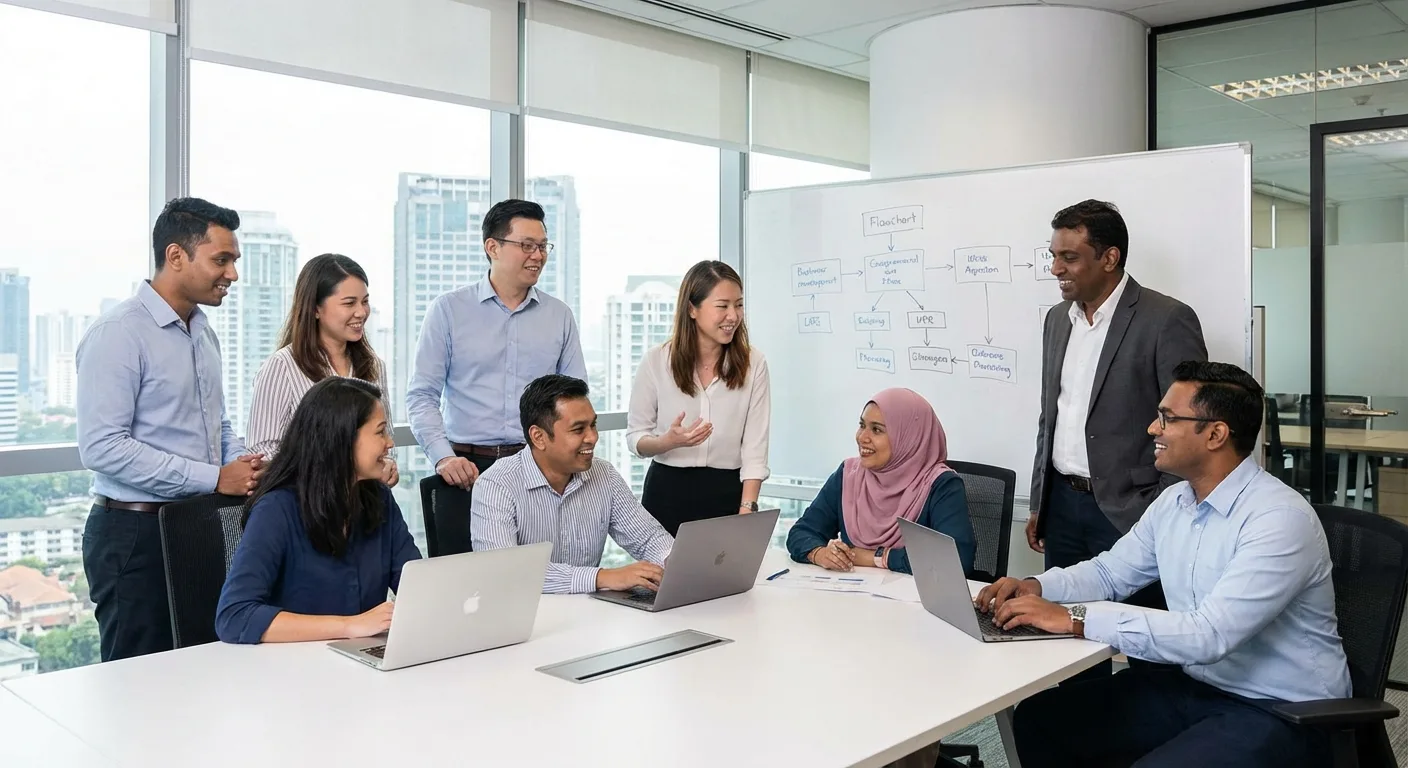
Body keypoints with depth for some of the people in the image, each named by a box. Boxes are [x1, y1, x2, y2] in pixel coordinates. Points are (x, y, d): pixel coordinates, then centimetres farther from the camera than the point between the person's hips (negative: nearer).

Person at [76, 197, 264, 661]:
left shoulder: (203, 332, 11)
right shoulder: (119, 334, -14)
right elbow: (102, 447, -22)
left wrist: (241, 462, -1)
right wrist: (214, 478, -21)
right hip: (136, 535, -8)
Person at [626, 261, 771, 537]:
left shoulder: (753, 364, -5)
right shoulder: (656, 361, -6)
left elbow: (755, 449, -7)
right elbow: (635, 438, 0)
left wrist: (747, 510, -17)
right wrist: (670, 441, -21)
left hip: (727, 493, 0)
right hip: (668, 492, 0)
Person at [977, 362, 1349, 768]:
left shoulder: (1280, 519, -24)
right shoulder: (1173, 502, 3)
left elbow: (1209, 636, -32)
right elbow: (1110, 572, 15)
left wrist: (1075, 619, -32)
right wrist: (1036, 587, -6)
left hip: (1280, 710, -7)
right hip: (1192, 685, 8)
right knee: (1040, 719, -3)